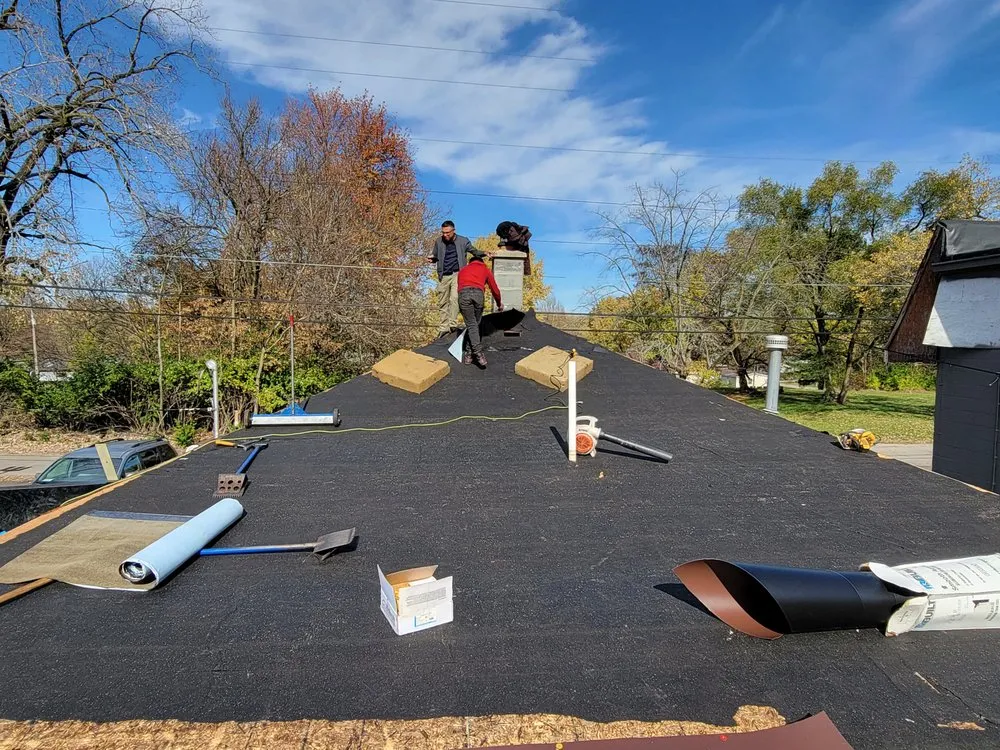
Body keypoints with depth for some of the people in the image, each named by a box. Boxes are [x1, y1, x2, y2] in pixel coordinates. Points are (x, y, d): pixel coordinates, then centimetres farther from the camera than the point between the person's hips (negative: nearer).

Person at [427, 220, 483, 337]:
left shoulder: (463, 241, 3)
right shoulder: (439, 242, 9)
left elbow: (474, 251, 16)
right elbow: (436, 256, 22)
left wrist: (484, 253, -3)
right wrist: (432, 259, -2)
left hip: (457, 274, -3)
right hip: (443, 276, 3)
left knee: (454, 298, -21)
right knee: (442, 302, 4)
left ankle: (453, 324, -21)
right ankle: (443, 327, 11)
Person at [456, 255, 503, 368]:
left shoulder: (462, 270, 36)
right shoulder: (486, 270, 32)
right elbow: (495, 290, 37)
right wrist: (499, 304, 55)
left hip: (463, 294, 1)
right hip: (478, 293, -1)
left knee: (471, 325, 1)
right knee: (475, 324, 14)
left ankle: (478, 354, -13)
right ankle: (469, 353, 11)